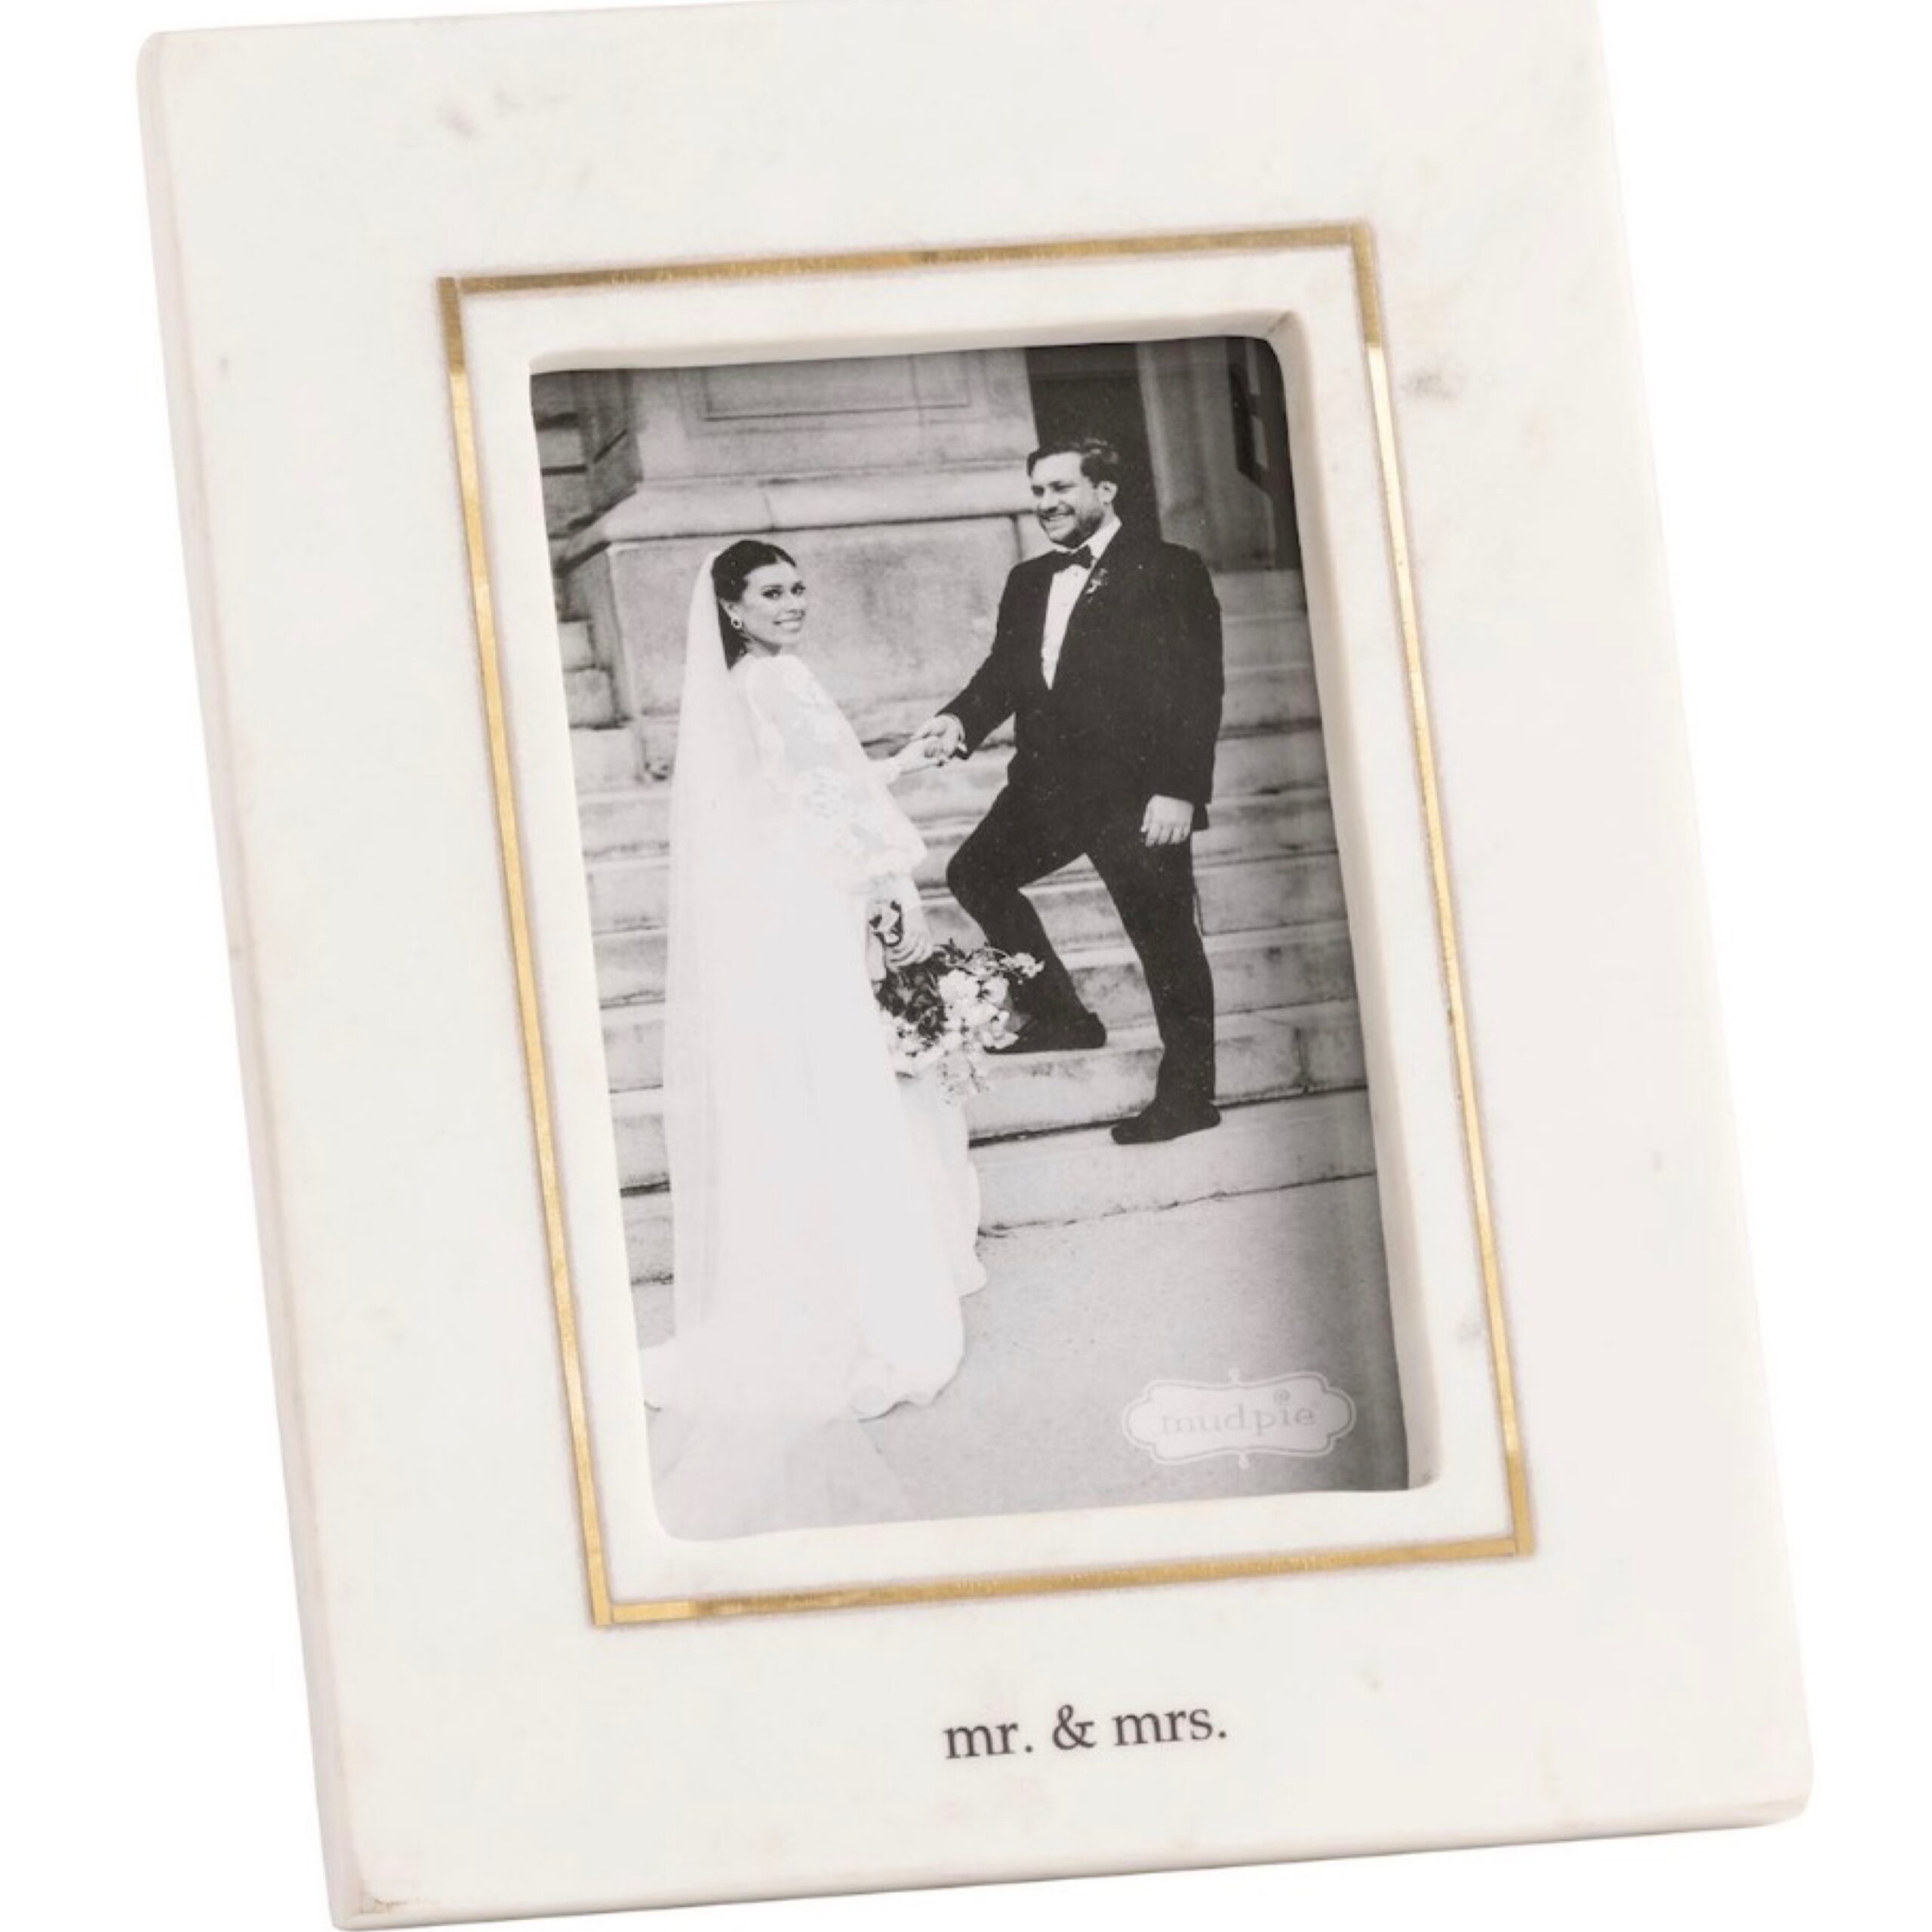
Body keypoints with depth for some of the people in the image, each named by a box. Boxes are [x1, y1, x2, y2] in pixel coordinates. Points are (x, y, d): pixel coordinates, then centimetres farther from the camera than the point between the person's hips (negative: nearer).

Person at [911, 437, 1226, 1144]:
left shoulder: (1169, 573, -6)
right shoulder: (1029, 583, 15)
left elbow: (1197, 688, -11)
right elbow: (1004, 671, 10)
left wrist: (1179, 790, -19)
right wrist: (960, 720, -12)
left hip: (1138, 791, -7)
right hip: (1051, 785, 7)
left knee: (1164, 937, -1)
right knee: (977, 872, 6)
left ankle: (1186, 1094, 7)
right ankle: (1059, 1013, 15)